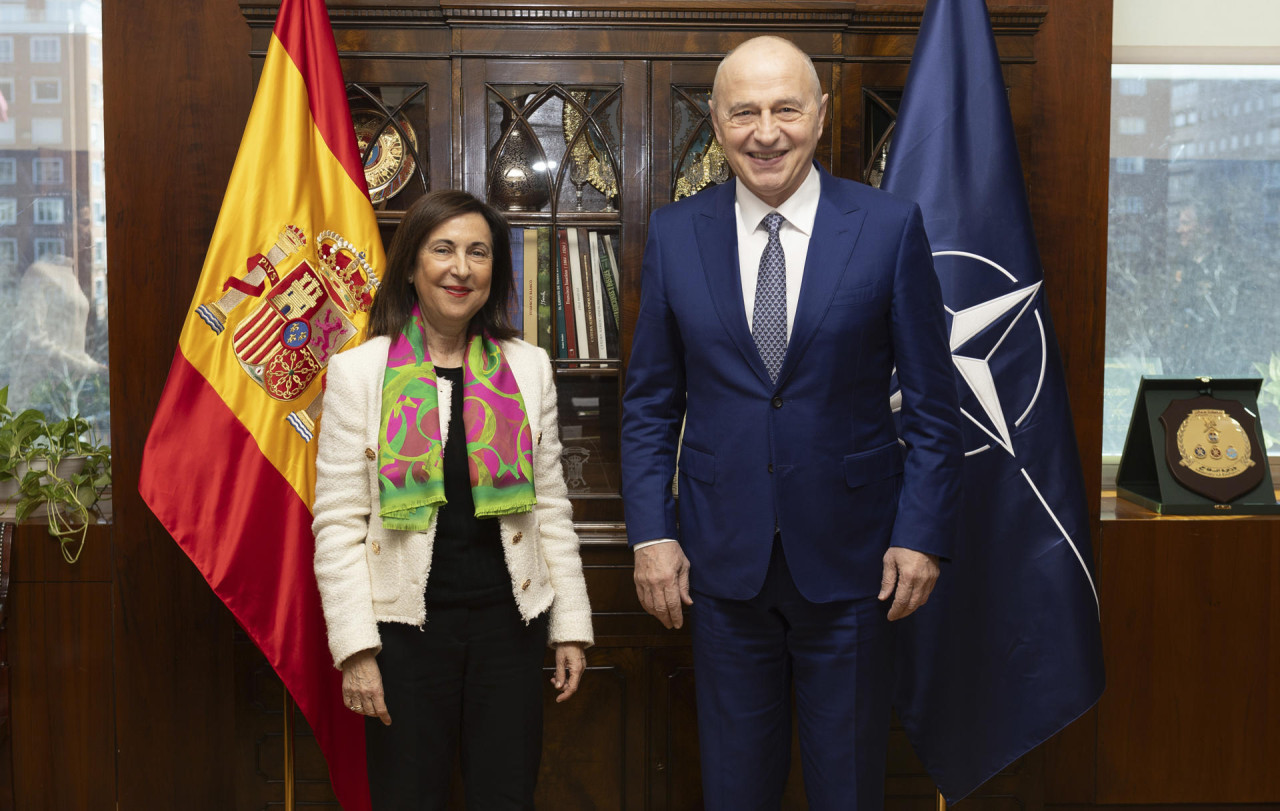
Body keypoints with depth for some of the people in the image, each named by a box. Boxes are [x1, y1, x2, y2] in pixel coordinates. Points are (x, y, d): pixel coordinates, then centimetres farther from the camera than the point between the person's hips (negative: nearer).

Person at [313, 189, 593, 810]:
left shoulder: (528, 369, 5)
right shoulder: (358, 372, -3)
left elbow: (551, 508, 8)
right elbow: (338, 524, -4)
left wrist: (570, 625, 6)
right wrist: (355, 649, -9)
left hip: (507, 620, 2)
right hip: (405, 625, -2)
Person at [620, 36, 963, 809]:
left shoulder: (891, 225, -5)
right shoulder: (674, 233, 1)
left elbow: (932, 399, -2)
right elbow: (650, 404, 4)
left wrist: (923, 534, -7)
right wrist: (651, 533, -2)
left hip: (848, 553, -1)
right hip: (723, 551, 2)